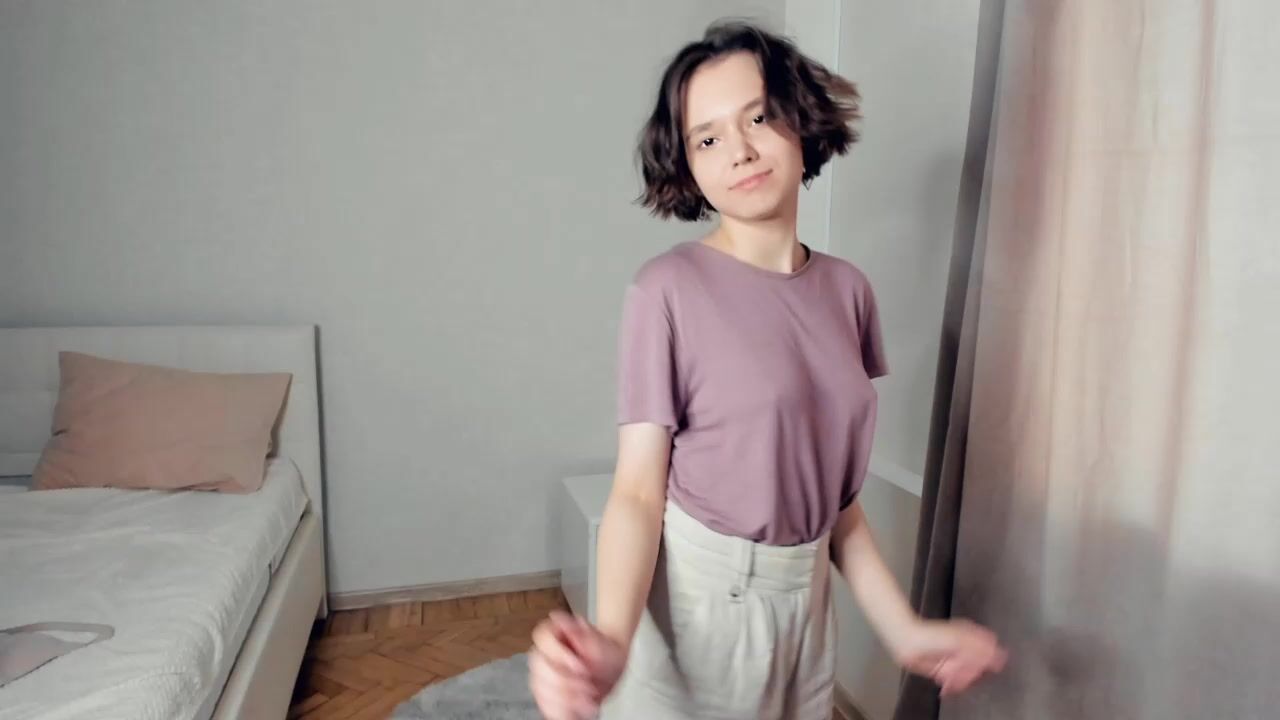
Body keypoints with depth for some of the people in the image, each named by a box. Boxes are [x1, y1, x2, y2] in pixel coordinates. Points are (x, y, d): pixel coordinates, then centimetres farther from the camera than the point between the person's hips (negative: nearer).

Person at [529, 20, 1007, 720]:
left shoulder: (847, 289, -1)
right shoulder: (669, 288, -16)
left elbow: (831, 484, 5)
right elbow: (639, 487, -18)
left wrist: (901, 627, 4)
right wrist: (612, 637, -35)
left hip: (807, 601, 5)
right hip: (693, 596, -4)